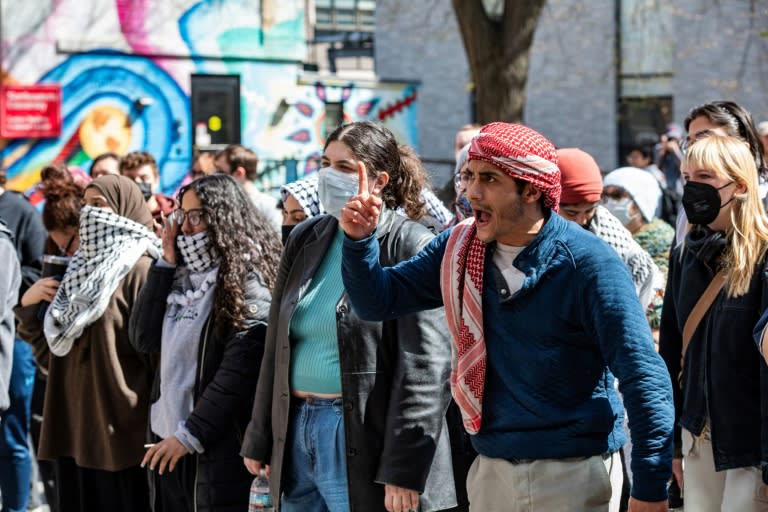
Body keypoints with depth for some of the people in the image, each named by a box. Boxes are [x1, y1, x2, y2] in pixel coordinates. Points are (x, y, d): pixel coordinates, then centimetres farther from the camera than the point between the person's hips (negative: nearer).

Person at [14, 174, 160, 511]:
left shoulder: (139, 271, -8)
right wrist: (28, 306, 2)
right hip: (72, 426, 7)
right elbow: (50, 350, 19)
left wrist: (157, 429, -13)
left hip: (120, 429, -7)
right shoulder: (82, 268, 16)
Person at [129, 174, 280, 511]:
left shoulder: (248, 280, -9)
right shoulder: (182, 274, 13)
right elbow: (143, 338, 5)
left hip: (216, 442, -7)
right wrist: (166, 263, 0)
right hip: (165, 434, 7)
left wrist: (191, 433, -16)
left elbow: (239, 369, -16)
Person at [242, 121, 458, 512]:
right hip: (296, 432, 6)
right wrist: (260, 439, 16)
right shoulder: (305, 239, 12)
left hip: (364, 445, -6)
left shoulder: (409, 247, -8)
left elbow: (425, 367, -14)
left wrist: (403, 469, -18)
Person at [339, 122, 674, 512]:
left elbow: (644, 375, -15)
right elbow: (378, 301, 7)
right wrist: (359, 240, -12)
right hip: (491, 471, 5)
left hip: (575, 474, -5)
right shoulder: (459, 248, 3)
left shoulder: (585, 262, -14)